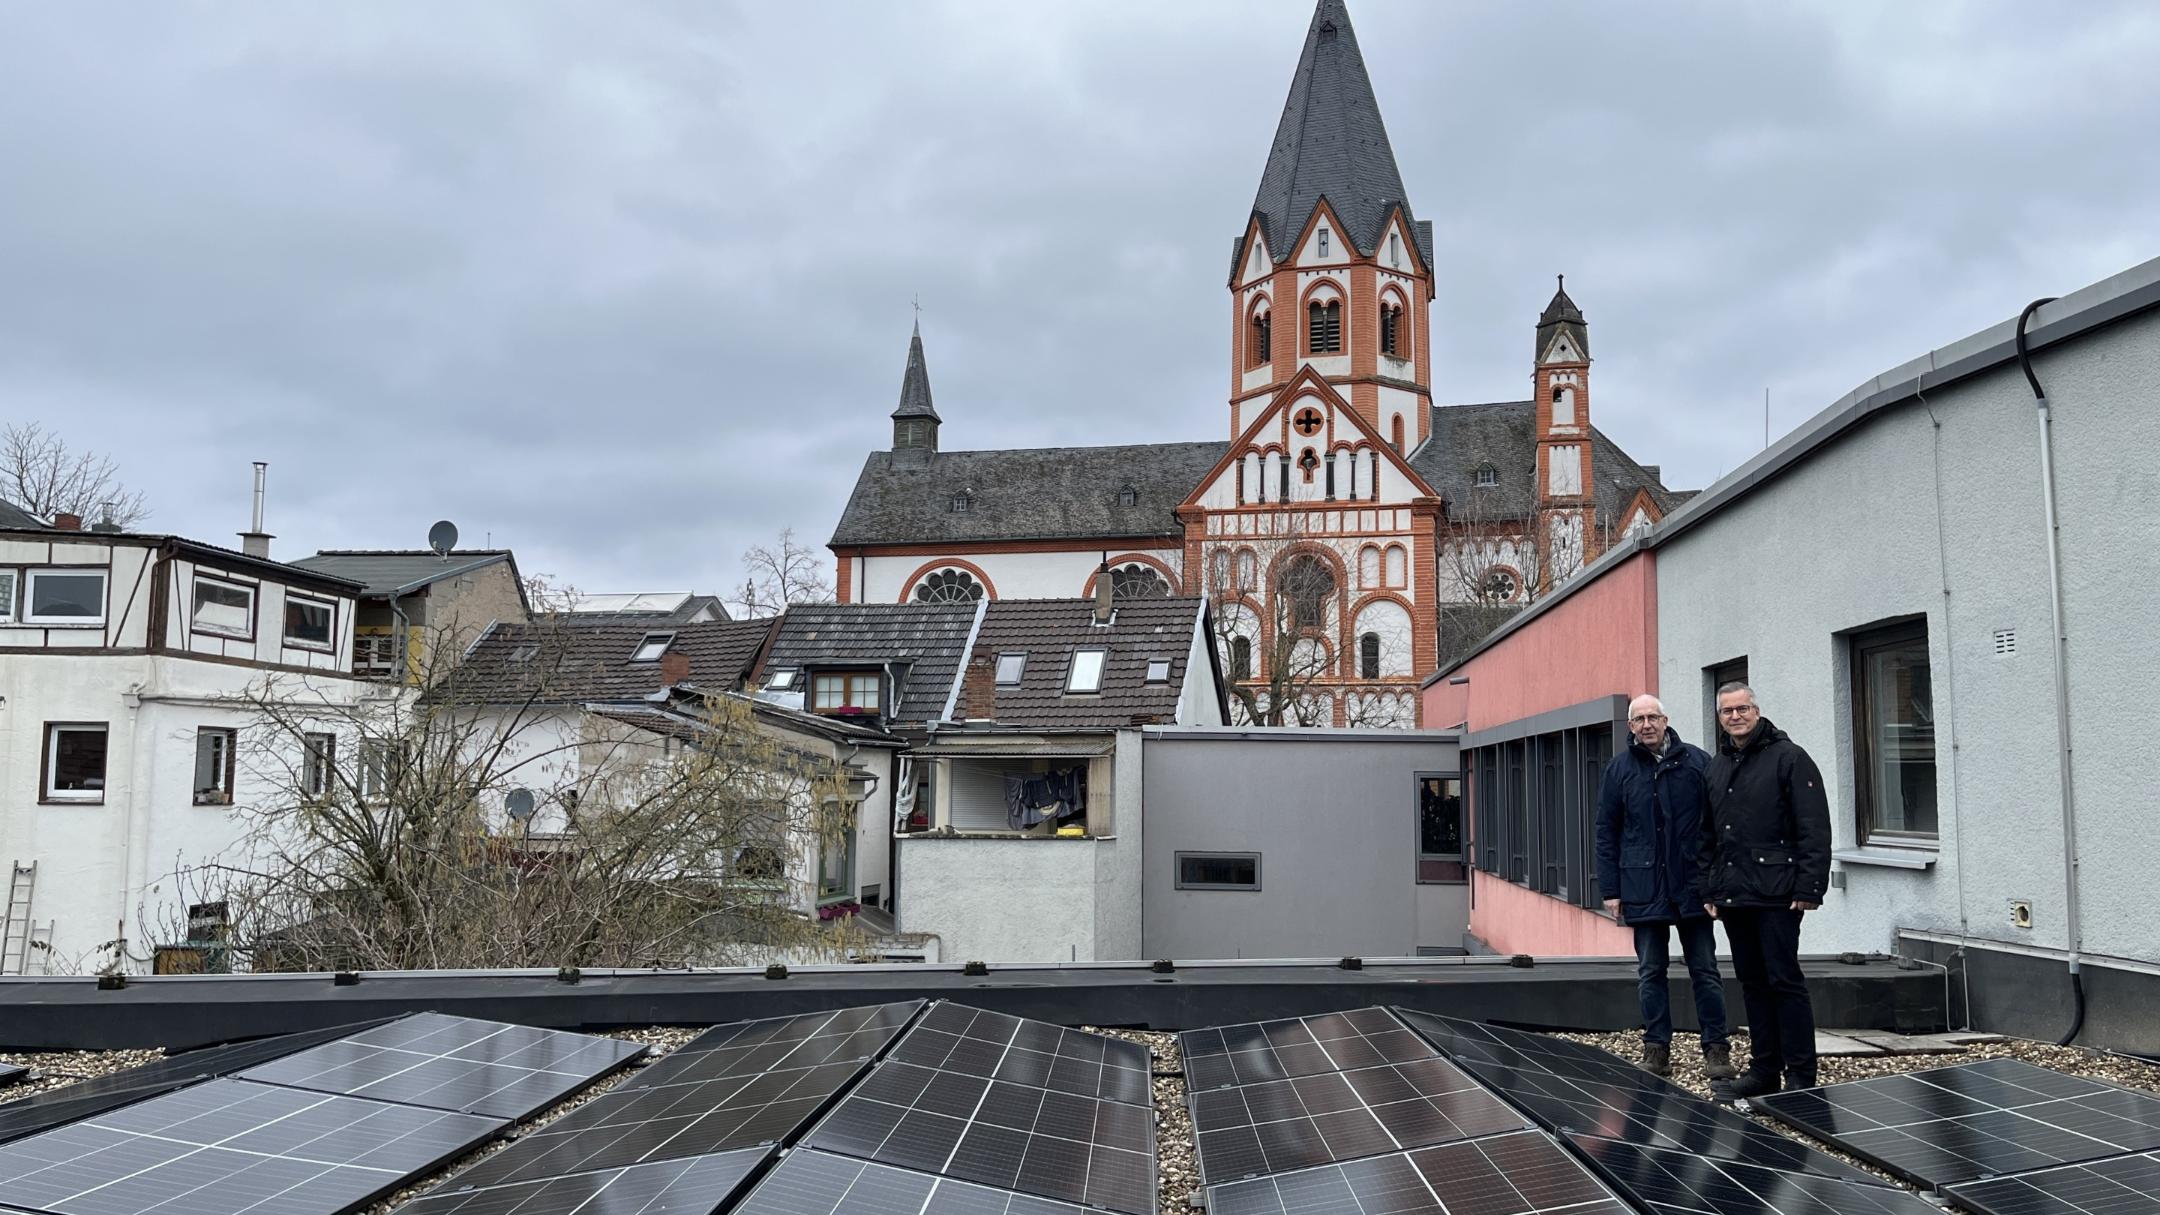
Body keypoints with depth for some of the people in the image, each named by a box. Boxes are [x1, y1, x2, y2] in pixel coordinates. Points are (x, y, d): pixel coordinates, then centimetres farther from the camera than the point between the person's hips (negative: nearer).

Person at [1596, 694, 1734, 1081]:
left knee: (1704, 970, 5)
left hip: (1693, 885, -1)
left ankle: (1716, 1049, 13)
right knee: (1650, 972, 8)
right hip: (1643, 887, 1)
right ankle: (1656, 1049, 15)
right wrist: (1611, 889, 1)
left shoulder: (1696, 761, 1)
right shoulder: (1619, 769, 4)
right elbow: (1606, 832, 5)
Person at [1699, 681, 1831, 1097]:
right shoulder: (1715, 770, 16)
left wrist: (1809, 887, -15)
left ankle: (1800, 1075, 4)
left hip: (1775, 894, -7)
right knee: (1752, 982, 11)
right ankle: (1764, 1069, 19)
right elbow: (1707, 837, 20)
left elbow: (1814, 829, -9)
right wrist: (1709, 890, 14)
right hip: (1732, 896, 7)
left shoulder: (1789, 758, -4)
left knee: (1784, 980, -4)